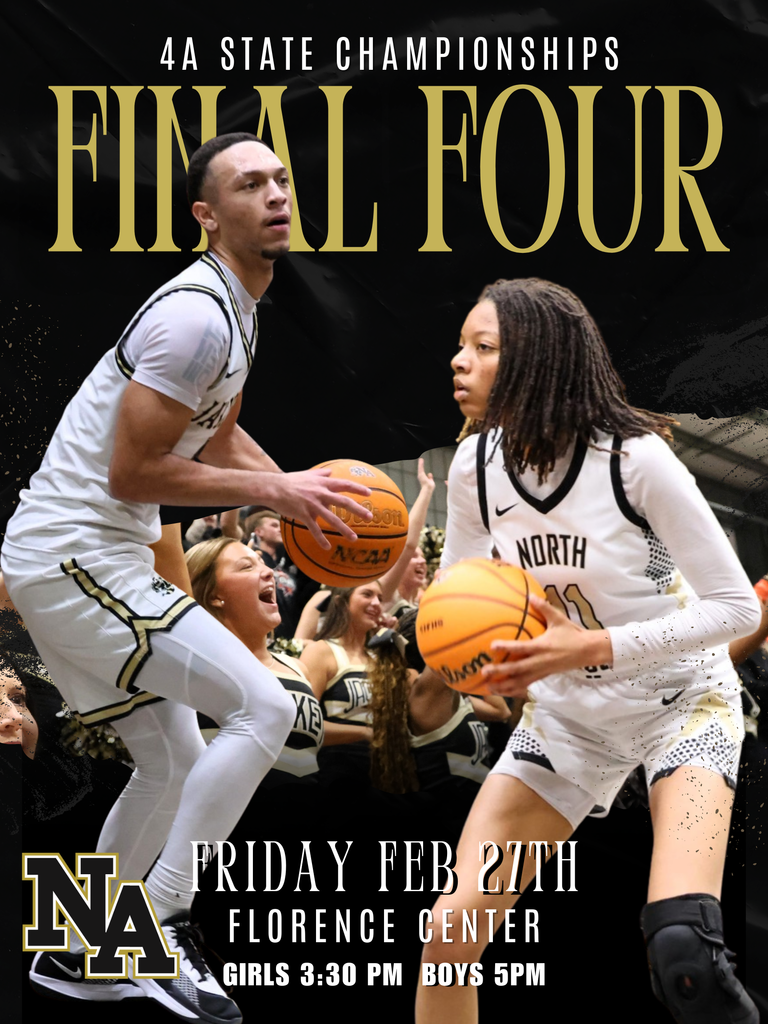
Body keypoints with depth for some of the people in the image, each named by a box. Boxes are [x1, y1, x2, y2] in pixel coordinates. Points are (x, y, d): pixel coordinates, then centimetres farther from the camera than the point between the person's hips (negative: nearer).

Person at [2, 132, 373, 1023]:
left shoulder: (237, 311, 13)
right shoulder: (197, 314, -20)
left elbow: (217, 436, 27)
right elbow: (132, 472, -22)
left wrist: (302, 493, 10)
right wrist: (272, 491, -16)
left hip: (84, 558, 11)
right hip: (75, 556, -11)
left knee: (175, 764, 19)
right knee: (262, 707, -15)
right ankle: (161, 927, -10)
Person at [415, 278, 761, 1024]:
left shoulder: (634, 456, -25)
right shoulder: (475, 466, -10)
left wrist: (590, 648, -30)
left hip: (681, 702, -5)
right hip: (568, 717, 5)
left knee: (683, 950, -29)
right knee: (450, 931, -7)